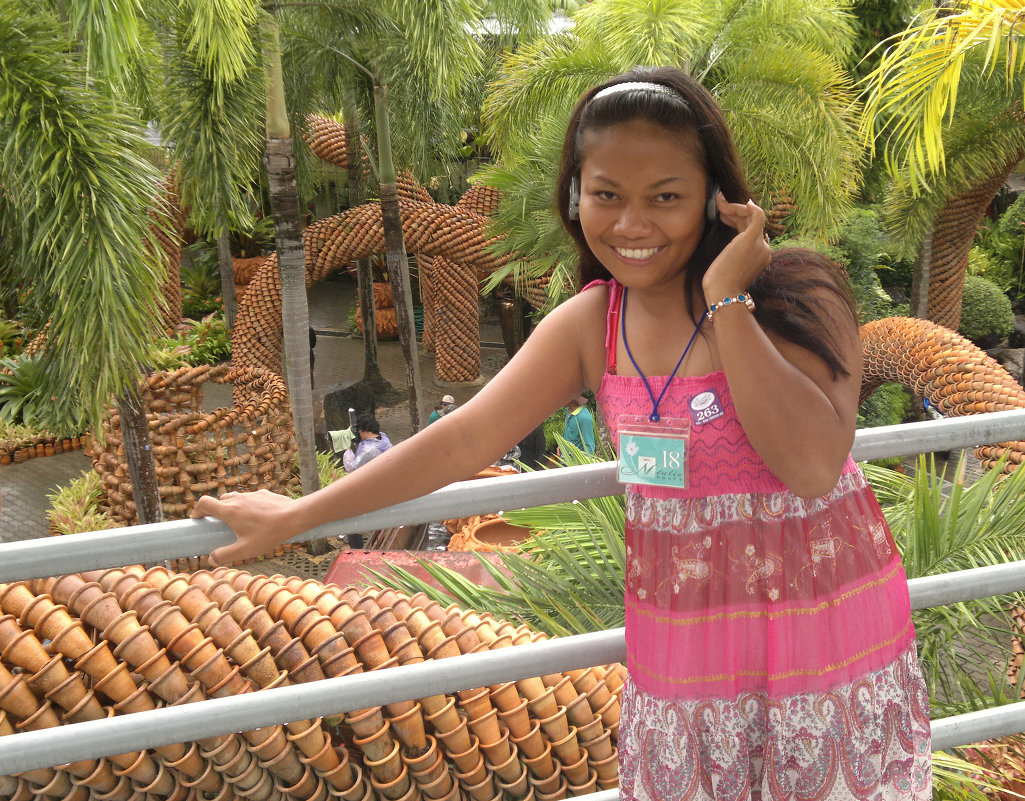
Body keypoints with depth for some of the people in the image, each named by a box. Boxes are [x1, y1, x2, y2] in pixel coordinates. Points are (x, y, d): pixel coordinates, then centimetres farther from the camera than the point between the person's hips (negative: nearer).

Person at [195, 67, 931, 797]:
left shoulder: (797, 298, -15)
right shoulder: (590, 325, -4)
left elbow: (813, 465, -27)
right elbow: (463, 440, 0)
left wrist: (726, 303, -26)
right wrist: (295, 517, 3)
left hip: (829, 633, -2)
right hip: (685, 643, 3)